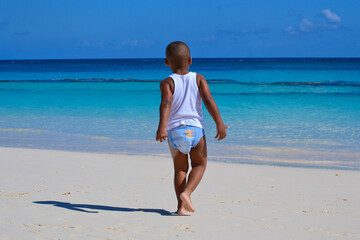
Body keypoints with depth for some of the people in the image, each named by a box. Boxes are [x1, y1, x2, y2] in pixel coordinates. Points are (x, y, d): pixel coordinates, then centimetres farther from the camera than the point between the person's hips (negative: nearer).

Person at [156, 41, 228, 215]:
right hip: (195, 128, 0)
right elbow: (208, 100, -7)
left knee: (180, 169, 15)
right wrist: (219, 124, -6)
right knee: (200, 164, 16)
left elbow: (166, 103, -17)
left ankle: (181, 205, 7)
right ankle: (187, 192, -8)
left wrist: (162, 126, -29)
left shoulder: (167, 83, 0)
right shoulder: (198, 79, 4)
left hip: (174, 130, 1)